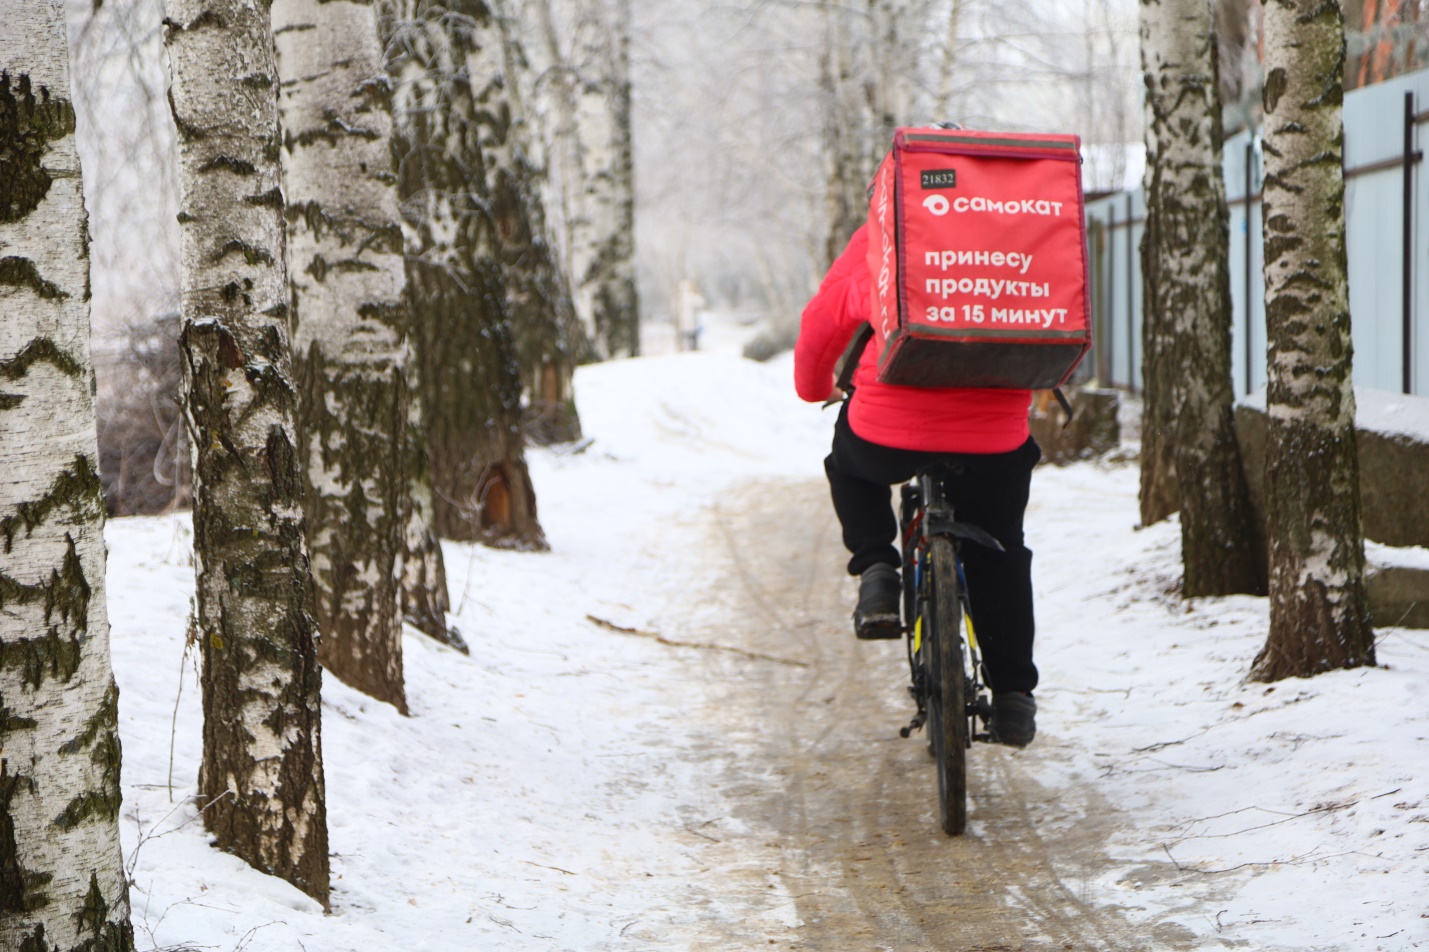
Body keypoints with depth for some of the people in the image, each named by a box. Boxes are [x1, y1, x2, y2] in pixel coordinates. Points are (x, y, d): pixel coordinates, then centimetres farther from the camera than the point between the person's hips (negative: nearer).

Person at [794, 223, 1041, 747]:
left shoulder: (874, 239, 6)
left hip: (890, 431, -1)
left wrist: (815, 388, 39)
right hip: (993, 440, 1)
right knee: (997, 555, 23)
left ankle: (876, 571, 14)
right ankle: (1012, 696, 21)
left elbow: (820, 325, 19)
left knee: (848, 463, 34)